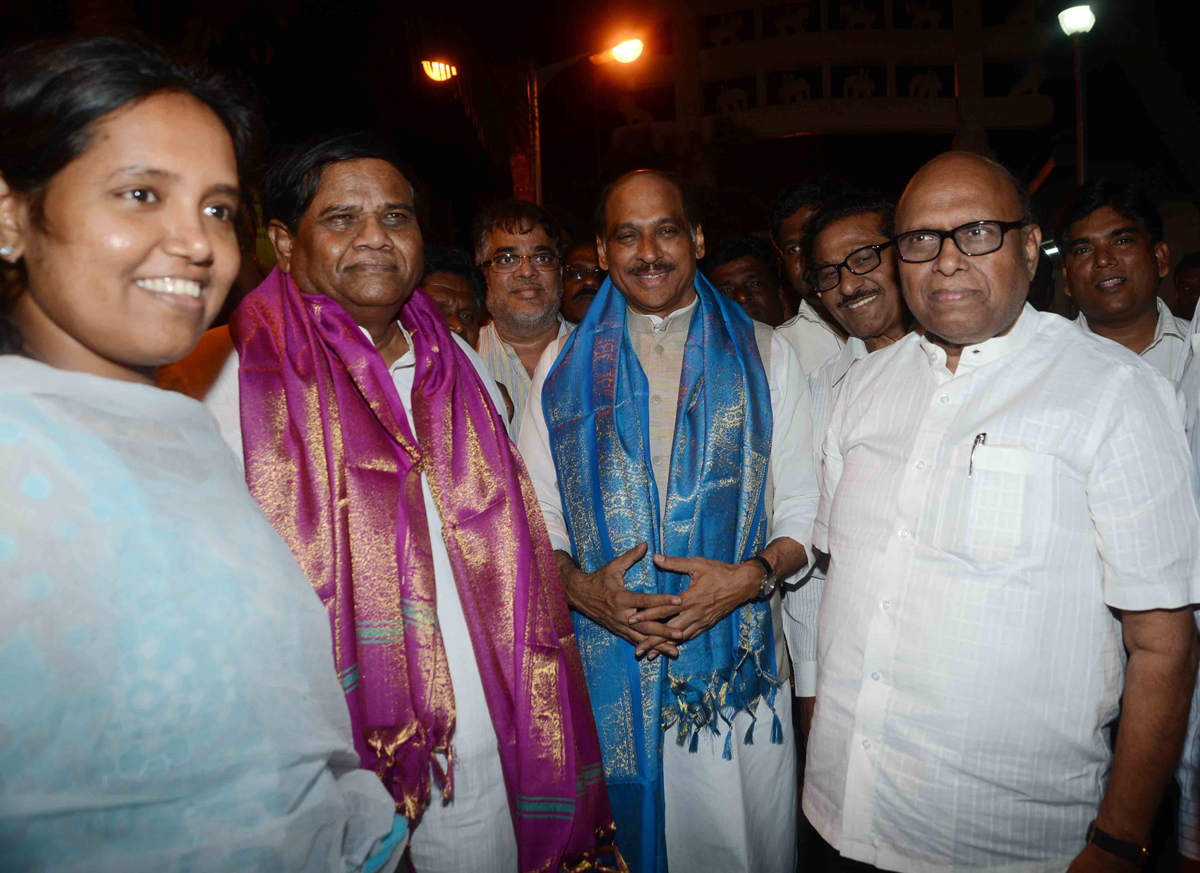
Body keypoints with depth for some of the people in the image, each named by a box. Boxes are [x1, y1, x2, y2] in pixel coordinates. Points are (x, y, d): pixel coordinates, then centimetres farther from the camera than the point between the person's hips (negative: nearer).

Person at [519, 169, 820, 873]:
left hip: (737, 671, 0)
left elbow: (802, 511, 3)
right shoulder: (564, 365, 6)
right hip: (607, 675, 1)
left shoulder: (765, 355, 4)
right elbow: (536, 513, 6)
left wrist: (751, 575, -15)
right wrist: (581, 587, -12)